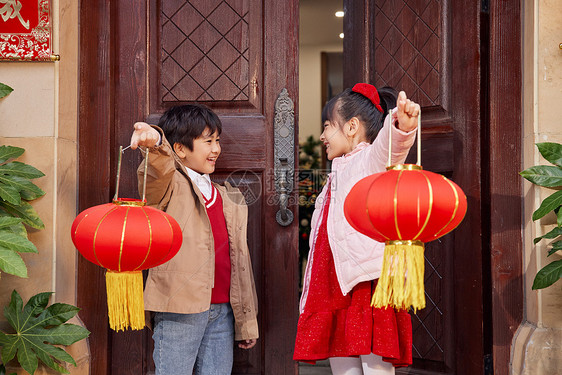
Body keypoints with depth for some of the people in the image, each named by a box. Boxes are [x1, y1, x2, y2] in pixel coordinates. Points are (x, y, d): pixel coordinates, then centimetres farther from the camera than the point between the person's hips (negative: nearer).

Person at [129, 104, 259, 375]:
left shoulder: (228, 198, 19)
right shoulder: (169, 184, 0)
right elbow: (159, 169, -26)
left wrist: (247, 322, 19)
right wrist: (155, 142, -50)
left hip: (223, 311, 6)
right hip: (180, 310, -6)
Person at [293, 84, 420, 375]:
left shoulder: (369, 159, -2)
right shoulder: (339, 174, 24)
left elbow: (388, 146, -28)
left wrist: (402, 125, -50)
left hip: (369, 282, -9)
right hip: (337, 290, 9)